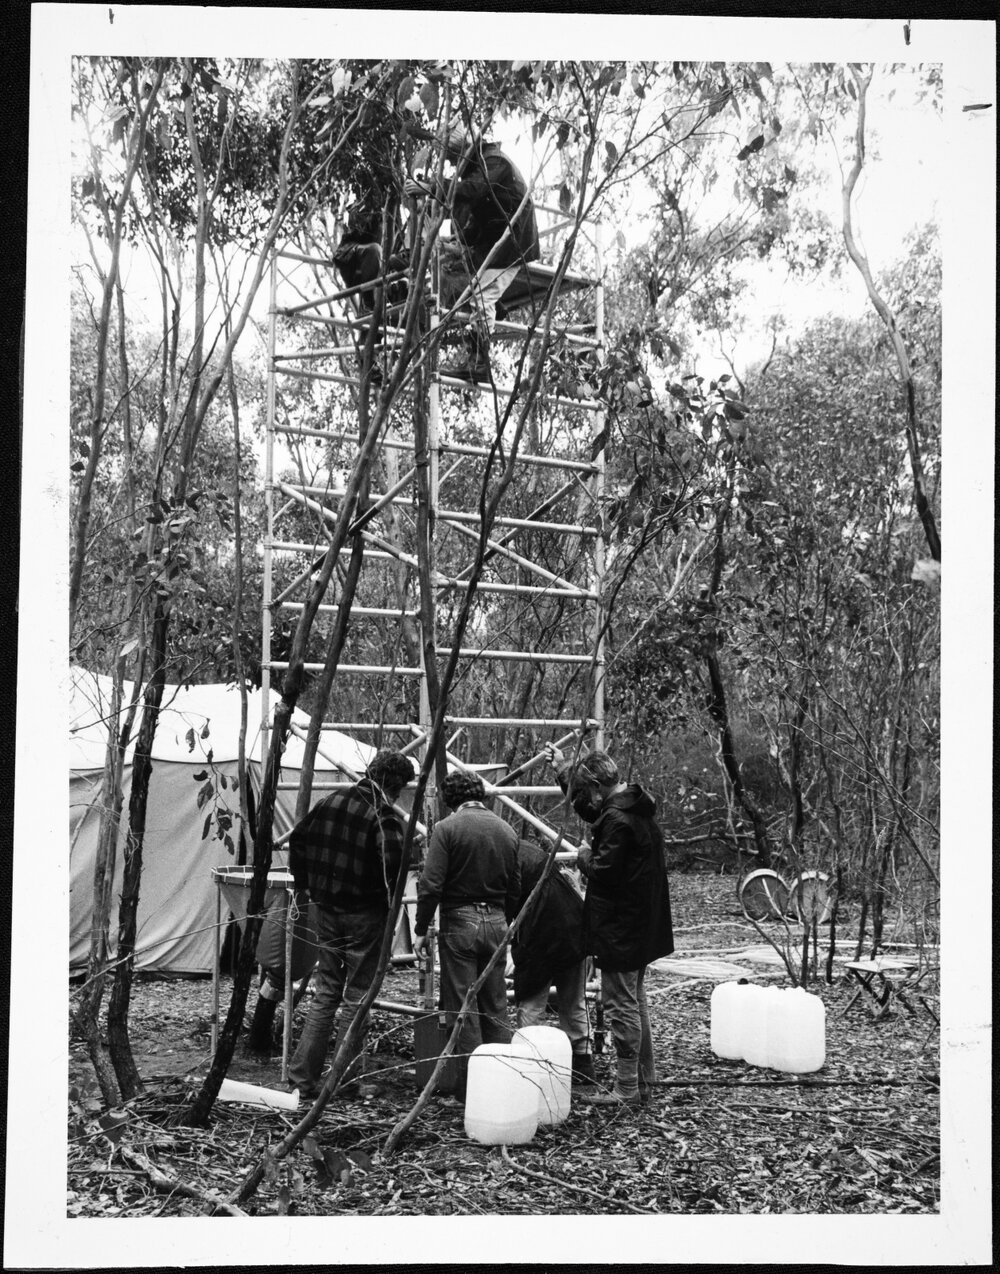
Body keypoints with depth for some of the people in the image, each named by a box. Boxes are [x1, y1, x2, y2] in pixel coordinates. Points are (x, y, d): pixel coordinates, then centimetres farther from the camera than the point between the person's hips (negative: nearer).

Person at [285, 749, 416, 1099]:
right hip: (365, 915, -6)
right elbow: (393, 863, -27)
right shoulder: (384, 817, -16)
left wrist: (305, 883, 17)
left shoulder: (329, 803, 5)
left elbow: (297, 838, 12)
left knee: (326, 992, 16)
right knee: (356, 997, 6)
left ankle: (301, 1076, 13)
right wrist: (390, 900, -11)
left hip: (327, 911, 6)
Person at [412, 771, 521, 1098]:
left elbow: (431, 885, -13)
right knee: (495, 1007, 13)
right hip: (496, 921, 5)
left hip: (459, 922, -5)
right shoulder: (507, 831, 7)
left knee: (463, 1008, 2)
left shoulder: (447, 828, -9)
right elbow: (515, 888, 11)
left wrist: (420, 929, -5)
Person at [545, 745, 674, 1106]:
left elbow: (602, 871, -26)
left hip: (619, 930, -10)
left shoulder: (618, 820, -23)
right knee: (635, 1002, 18)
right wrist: (564, 772, 29)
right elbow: (593, 812, 28)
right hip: (641, 927, 10)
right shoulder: (635, 807, 10)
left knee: (621, 1007, -3)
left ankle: (627, 1088, 3)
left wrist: (584, 857, -5)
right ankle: (644, 1080, 27)